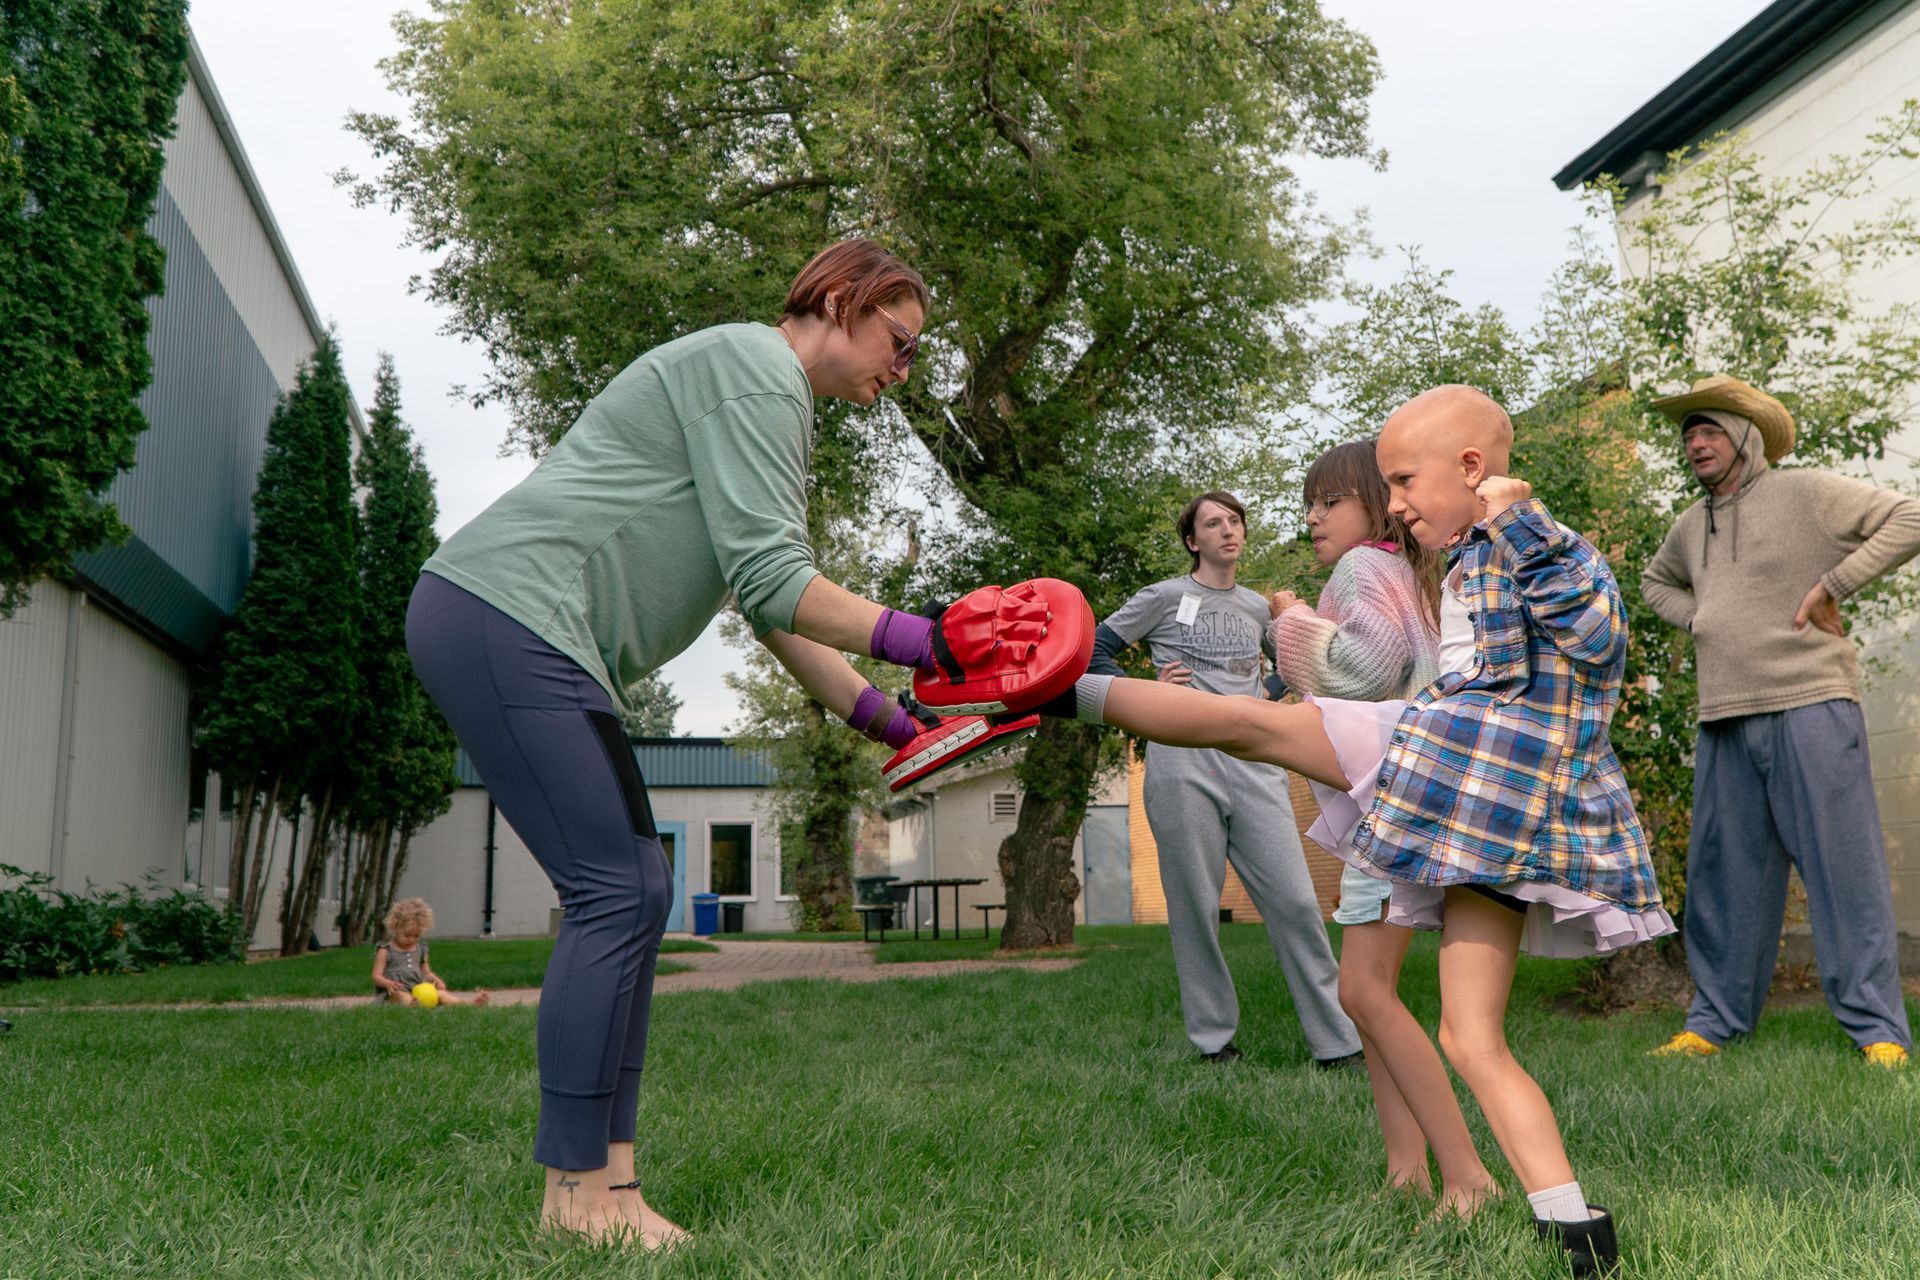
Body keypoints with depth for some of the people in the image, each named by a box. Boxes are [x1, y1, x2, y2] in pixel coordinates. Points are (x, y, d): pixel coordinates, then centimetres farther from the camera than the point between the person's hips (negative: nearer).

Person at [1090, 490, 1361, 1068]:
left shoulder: (1257, 606, 17)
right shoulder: (1165, 597, 3)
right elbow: (1093, 651, 4)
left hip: (1253, 764, 4)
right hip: (1183, 763, -4)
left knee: (1295, 901, -2)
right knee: (1196, 907, 1)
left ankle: (1337, 1043, 5)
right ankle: (1214, 1041, 14)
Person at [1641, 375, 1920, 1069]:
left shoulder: (1808, 493, -1)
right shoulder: (1691, 526, 17)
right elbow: (1656, 581, 36)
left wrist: (1832, 583, -12)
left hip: (1809, 706, -6)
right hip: (1724, 720, 6)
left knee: (1843, 867, -6)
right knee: (1723, 874, 8)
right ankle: (1715, 1021, 16)